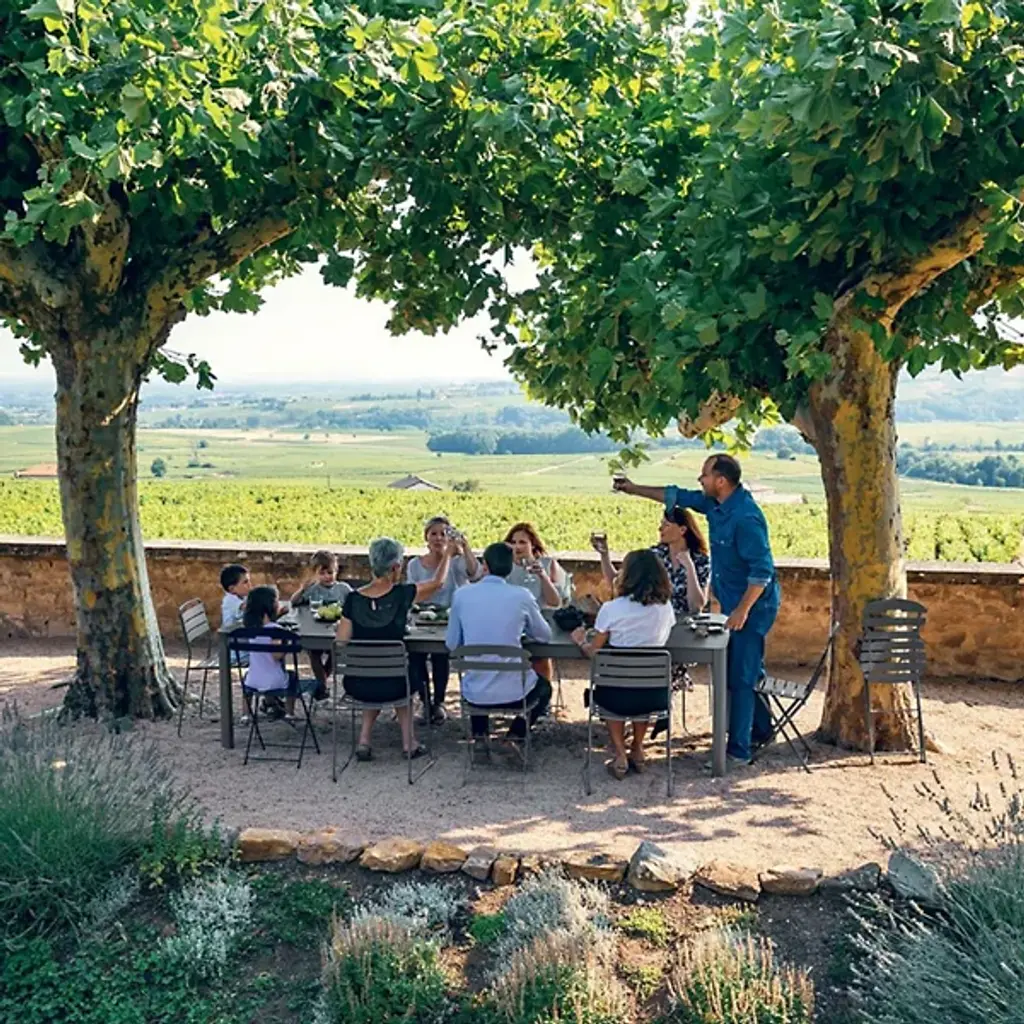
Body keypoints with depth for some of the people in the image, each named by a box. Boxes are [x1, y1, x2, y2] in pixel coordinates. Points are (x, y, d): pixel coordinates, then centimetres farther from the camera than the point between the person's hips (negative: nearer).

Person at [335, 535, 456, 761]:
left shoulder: (353, 599, -6)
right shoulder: (402, 594, -12)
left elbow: (341, 643, -3)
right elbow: (438, 582, 5)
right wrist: (448, 553, 22)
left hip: (357, 685, 2)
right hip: (391, 685, -2)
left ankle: (364, 741, 24)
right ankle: (408, 742, 34)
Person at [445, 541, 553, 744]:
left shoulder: (461, 595, -5)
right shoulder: (522, 596, -9)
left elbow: (451, 644, 5)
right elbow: (545, 636, 6)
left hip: (475, 694, 2)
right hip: (513, 692, -2)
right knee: (544, 687, 33)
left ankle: (479, 732, 23)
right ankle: (517, 733, 15)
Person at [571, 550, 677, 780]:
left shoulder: (611, 609, -13)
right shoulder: (665, 607, -3)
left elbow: (593, 652, -4)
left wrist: (581, 641, 18)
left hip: (620, 696, -2)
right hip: (655, 695, 3)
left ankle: (620, 755, 23)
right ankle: (637, 751, 37)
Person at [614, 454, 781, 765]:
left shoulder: (745, 517, -25)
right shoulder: (715, 503, 3)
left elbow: (762, 570, -26)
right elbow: (678, 497, 17)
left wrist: (742, 610, -24)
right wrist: (635, 489, 18)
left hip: (752, 605, -10)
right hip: (736, 603, 10)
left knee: (740, 676, -6)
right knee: (744, 671, 19)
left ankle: (739, 749, 1)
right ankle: (760, 731, 35)